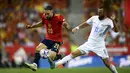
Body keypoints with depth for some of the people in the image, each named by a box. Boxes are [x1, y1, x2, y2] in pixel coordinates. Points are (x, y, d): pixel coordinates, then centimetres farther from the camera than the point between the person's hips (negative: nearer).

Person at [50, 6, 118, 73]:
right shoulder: (94, 18, 1)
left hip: (99, 46, -4)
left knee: (107, 63, -7)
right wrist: (77, 28, 4)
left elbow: (116, 30, -27)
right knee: (74, 53, -3)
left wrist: (113, 20, -40)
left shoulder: (108, 21, -13)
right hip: (89, 43, 4)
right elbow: (85, 23, 17)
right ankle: (56, 64, -1)